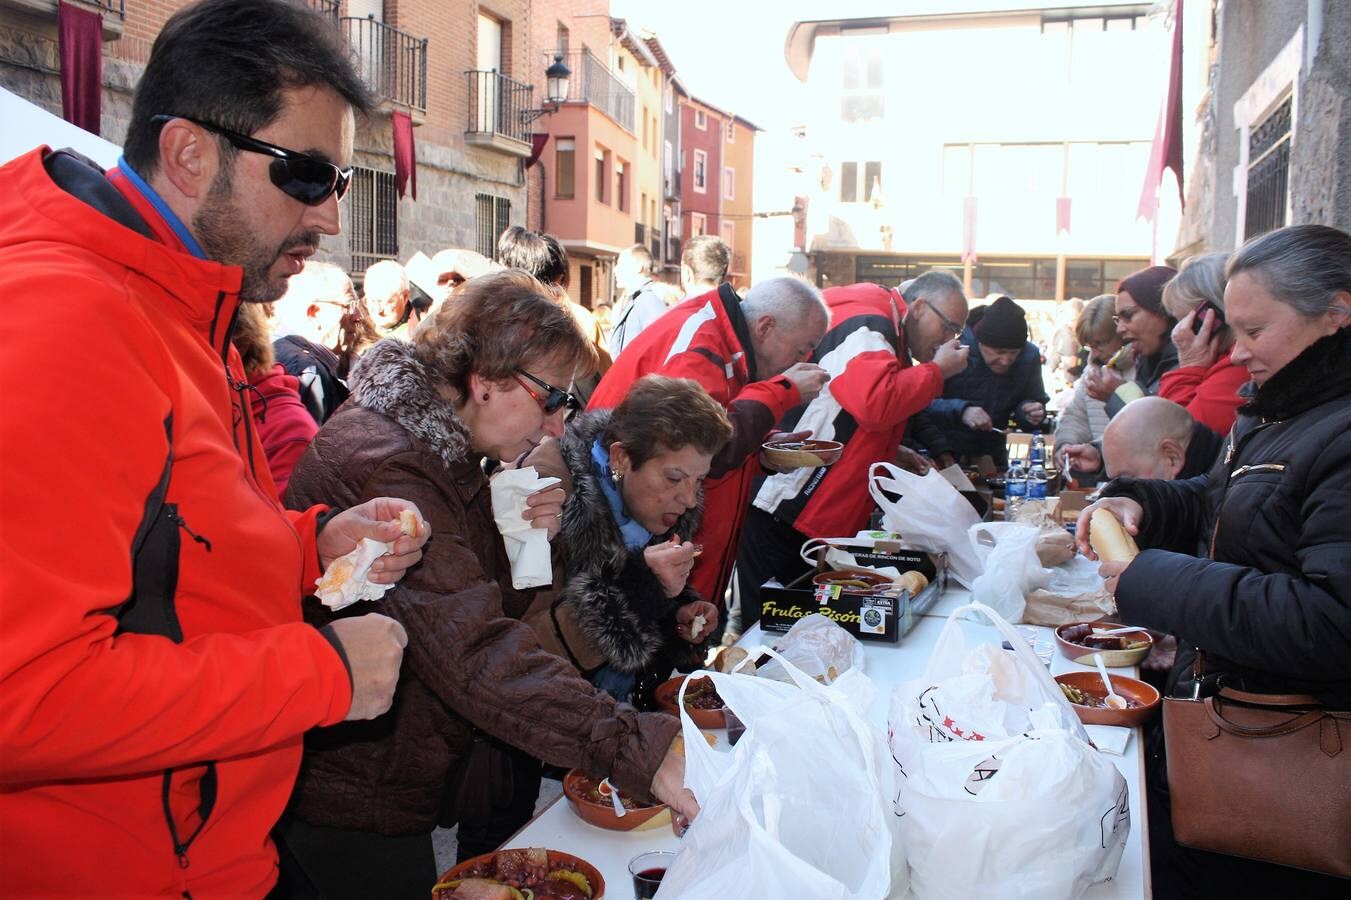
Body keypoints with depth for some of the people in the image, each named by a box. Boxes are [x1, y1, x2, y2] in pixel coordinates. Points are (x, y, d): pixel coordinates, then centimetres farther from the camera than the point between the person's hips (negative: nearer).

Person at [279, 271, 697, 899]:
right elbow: (472, 648, -37)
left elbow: (482, 607, 8)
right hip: (353, 798, -9)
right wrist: (637, 747, -42)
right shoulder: (382, 465, -28)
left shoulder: (442, 448, 3)